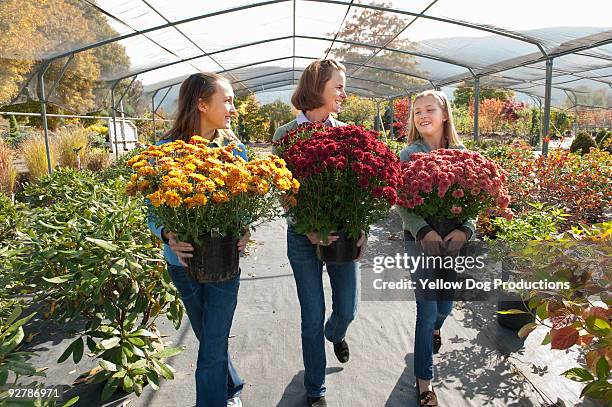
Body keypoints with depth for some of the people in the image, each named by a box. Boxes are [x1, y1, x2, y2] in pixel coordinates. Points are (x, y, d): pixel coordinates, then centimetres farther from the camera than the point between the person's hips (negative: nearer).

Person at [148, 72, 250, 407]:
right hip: (183, 260, 1)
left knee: (212, 351, 1)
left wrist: (244, 231, -18)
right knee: (209, 339, 23)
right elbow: (154, 211, -6)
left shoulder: (235, 149, -6)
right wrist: (168, 236, -26)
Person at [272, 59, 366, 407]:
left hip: (344, 234, 3)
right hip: (304, 237, -3)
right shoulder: (286, 135, -5)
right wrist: (309, 230, -19)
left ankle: (336, 334, 54)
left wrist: (362, 228, -9)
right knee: (313, 317, 7)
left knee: (347, 310, 14)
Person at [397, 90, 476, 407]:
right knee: (427, 309, -1)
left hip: (453, 238, 3)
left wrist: (465, 229, -16)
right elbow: (402, 203, -11)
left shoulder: (460, 154, 3)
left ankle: (433, 329, 55)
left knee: (446, 304, 17)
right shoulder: (409, 154, -5)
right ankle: (424, 380, 18)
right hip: (420, 238, -3)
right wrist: (424, 232, -25)